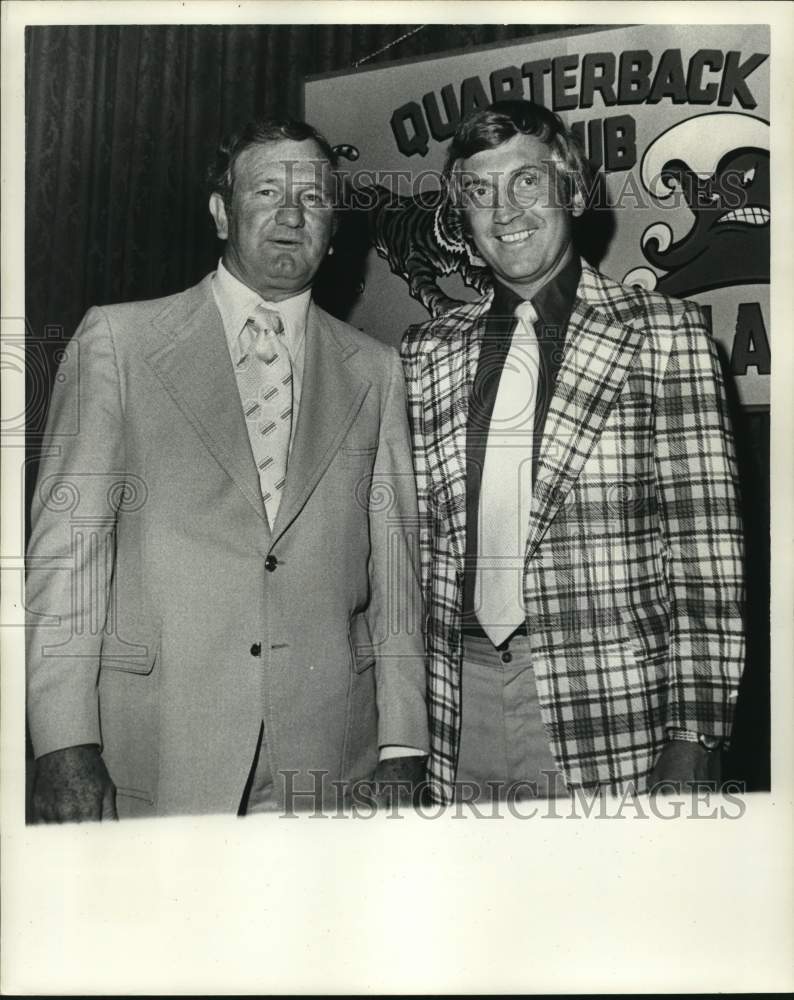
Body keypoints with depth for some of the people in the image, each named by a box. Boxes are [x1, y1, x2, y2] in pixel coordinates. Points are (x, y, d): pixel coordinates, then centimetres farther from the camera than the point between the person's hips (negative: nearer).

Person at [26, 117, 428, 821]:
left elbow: (395, 567, 7)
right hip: (156, 758, -1)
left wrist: (403, 748, 1)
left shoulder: (375, 370, 10)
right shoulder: (116, 339, 3)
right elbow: (67, 543, -2)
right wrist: (66, 748, -9)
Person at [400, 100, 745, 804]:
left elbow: (705, 553, -5)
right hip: (460, 708, 3)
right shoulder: (428, 352, 8)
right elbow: (418, 546, 10)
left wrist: (693, 739, -11)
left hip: (610, 706, -2)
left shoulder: (663, 334, -2)